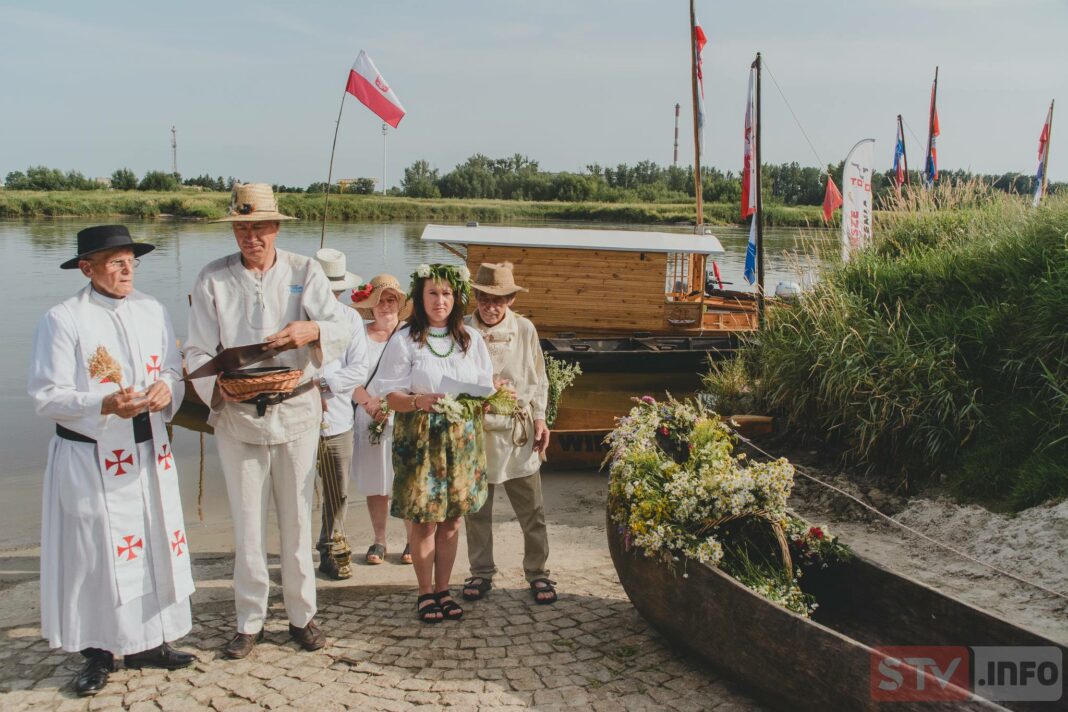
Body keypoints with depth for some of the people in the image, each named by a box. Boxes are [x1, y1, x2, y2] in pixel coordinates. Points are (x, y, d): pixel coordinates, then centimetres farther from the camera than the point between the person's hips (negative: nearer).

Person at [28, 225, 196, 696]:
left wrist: (167, 390, -14)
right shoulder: (63, 319, -7)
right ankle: (98, 653, 19)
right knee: (96, 553, 2)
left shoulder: (152, 311, 7)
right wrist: (104, 404, -25)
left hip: (148, 453, 5)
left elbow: (175, 371, 10)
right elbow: (46, 397, -10)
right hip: (91, 458, -5)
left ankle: (148, 641, 26)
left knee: (154, 546, 10)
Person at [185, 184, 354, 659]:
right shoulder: (213, 278, 2)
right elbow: (197, 351, -3)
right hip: (236, 414, 0)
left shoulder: (304, 272, 2)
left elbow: (342, 330, -10)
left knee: (297, 518, 8)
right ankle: (249, 622, 20)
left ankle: (302, 615, 22)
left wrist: (312, 330, -33)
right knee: (246, 522, 5)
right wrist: (219, 385, -24)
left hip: (296, 410, 0)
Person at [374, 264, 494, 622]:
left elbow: (486, 388, 11)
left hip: (461, 439, 3)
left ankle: (443, 590, 21)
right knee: (425, 520, 1)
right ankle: (425, 593, 17)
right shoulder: (404, 340, -3)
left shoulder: (471, 338, 8)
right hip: (421, 440, -3)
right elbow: (391, 396, -6)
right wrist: (417, 401, -24)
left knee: (452, 519, 8)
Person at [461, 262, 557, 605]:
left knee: (532, 509, 5)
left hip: (518, 429, 1)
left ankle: (537, 572, 18)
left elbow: (539, 378, 9)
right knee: (476, 509, 11)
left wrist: (540, 418, 4)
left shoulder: (525, 329, 0)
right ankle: (481, 572, 26)